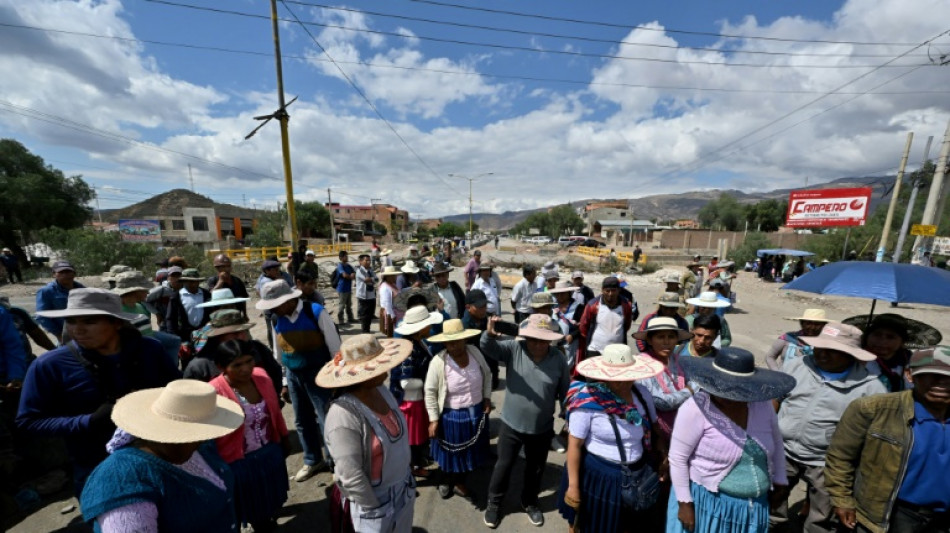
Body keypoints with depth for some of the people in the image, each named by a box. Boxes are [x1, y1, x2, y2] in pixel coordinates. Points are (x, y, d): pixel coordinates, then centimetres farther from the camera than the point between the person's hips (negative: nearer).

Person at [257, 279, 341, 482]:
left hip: (319, 374, -6)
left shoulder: (317, 313, -18)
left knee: (327, 420, 2)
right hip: (293, 376, 6)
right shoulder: (277, 320, 0)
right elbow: (278, 354, 11)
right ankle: (312, 461, 39)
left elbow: (335, 347, -13)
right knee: (302, 421, 18)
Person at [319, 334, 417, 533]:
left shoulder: (381, 390, -9)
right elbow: (351, 477, -26)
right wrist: (375, 509, -15)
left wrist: (406, 476, 10)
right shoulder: (344, 414, -32)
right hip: (372, 499, -7)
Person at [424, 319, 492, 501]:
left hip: (476, 413, 4)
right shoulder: (438, 362, -24)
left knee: (470, 451, 23)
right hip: (451, 416, -4)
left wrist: (487, 398, 2)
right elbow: (430, 392, -14)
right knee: (450, 452, 20)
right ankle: (446, 481, 51)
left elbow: (487, 374, 4)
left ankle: (459, 483, 50)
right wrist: (433, 419, -12)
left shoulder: (474, 352, -13)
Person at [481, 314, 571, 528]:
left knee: (535, 469, 23)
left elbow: (565, 393, -1)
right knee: (503, 465, 17)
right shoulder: (514, 349, -17)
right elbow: (488, 348, -32)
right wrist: (490, 334, -53)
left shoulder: (558, 359, -13)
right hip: (511, 426, -1)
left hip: (542, 429, 2)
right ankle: (494, 503, 44)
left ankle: (530, 503, 52)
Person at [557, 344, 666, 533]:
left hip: (636, 477, 5)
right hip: (597, 476, -4)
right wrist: (573, 485, -15)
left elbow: (653, 431, 7)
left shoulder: (642, 393, -8)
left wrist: (665, 458, -5)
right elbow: (574, 445, -19)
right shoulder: (588, 401, -26)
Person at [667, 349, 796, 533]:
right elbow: (678, 458, -18)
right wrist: (685, 503, -14)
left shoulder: (762, 404, -8)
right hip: (707, 501, -5)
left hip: (753, 505, 5)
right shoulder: (696, 408, -24)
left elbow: (776, 440, 12)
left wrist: (780, 480, 14)